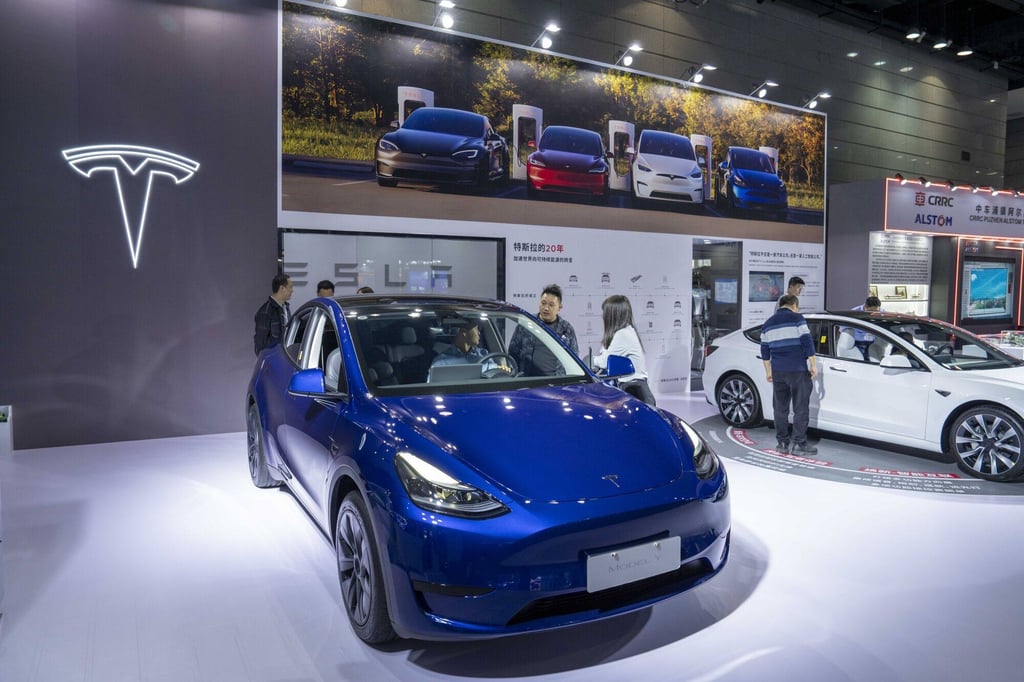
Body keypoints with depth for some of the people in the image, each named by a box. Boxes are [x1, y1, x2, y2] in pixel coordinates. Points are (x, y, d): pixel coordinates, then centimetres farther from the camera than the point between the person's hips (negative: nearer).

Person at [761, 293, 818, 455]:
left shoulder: (768, 324, 13)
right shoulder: (796, 318, -3)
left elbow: (765, 350, 13)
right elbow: (807, 343, -9)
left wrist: (768, 371, 19)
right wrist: (813, 365, -5)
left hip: (778, 371, 5)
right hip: (797, 370, -5)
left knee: (780, 408, 10)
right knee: (801, 408, 0)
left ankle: (782, 443, 13)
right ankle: (799, 444, -1)